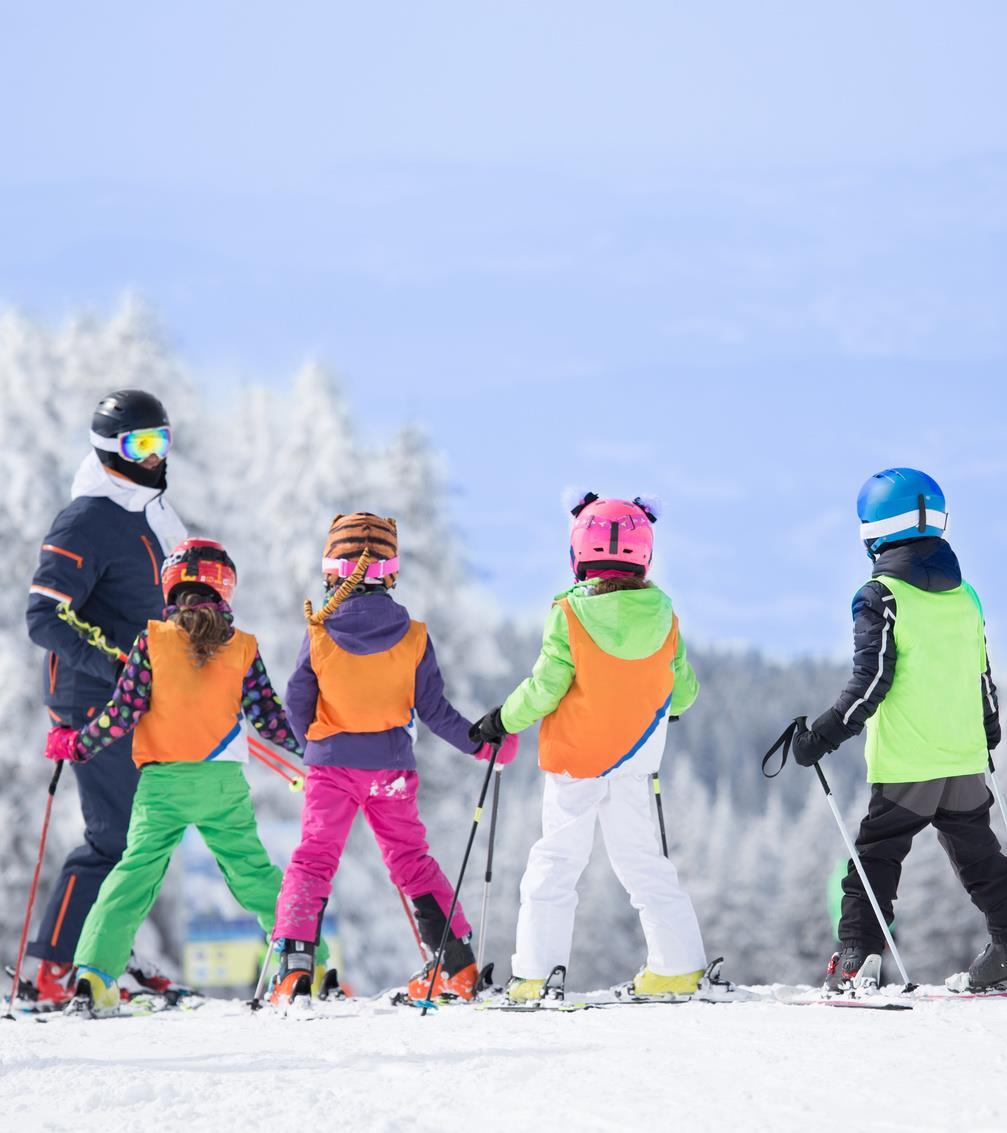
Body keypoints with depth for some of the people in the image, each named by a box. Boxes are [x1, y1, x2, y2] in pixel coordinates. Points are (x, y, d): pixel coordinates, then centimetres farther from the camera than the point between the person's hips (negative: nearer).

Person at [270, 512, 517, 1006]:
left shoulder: (319, 632, -8)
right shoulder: (413, 636, -6)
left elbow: (297, 703, 0)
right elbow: (433, 710, -4)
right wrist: (481, 743, 10)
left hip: (331, 762, -2)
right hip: (391, 763, 2)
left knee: (313, 859, 1)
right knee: (412, 860, 15)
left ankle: (294, 966, -14)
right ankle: (458, 963, 16)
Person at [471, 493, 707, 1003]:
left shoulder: (569, 614, -15)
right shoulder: (662, 613, -2)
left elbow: (544, 689, -15)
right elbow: (683, 690, 7)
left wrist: (502, 721, 1)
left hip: (577, 757, -4)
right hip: (635, 760, 4)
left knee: (556, 860, 2)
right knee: (641, 859, 13)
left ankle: (536, 971, -3)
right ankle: (677, 963, 10)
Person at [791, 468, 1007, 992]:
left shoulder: (881, 598, -11)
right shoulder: (963, 595, 7)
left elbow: (870, 683, -15)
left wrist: (823, 735, -10)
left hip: (906, 763, -5)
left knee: (876, 855, 0)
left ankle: (857, 955, -9)